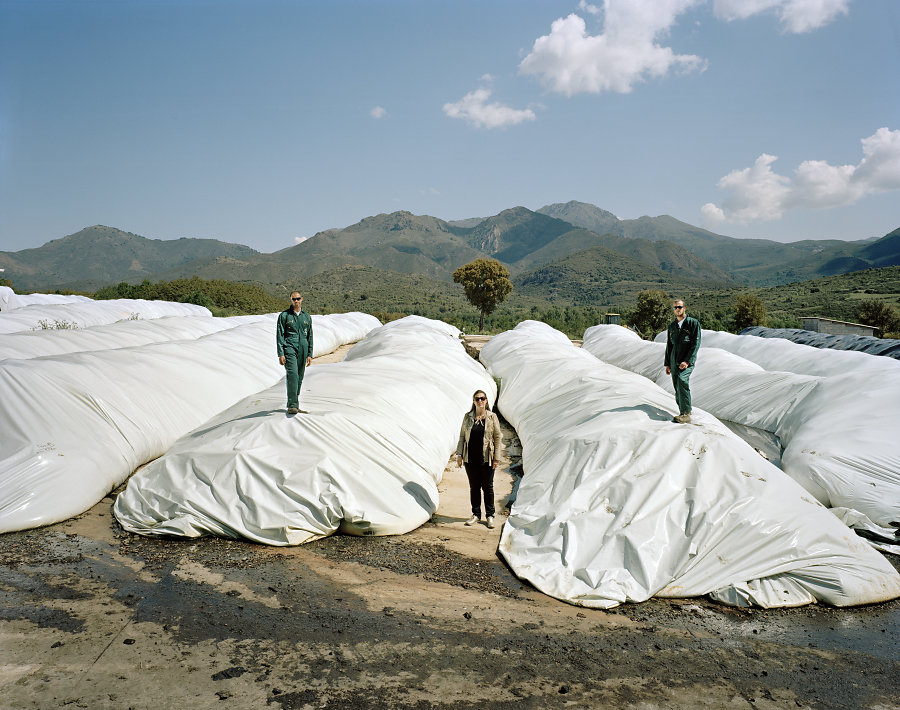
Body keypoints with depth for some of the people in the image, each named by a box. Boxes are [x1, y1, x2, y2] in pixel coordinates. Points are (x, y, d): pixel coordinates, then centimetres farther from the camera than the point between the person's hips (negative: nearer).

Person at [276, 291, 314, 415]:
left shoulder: (306, 316, 14)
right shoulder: (284, 315, 2)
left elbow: (310, 336, 17)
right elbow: (279, 335, -1)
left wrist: (310, 354, 11)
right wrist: (281, 354, -9)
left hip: (303, 350, 4)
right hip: (289, 348, -4)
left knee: (299, 378, 7)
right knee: (292, 375, -17)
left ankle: (294, 403, 19)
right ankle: (292, 405, -20)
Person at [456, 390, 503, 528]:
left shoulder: (492, 417, -2)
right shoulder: (467, 417, 5)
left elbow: (497, 438, -1)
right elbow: (462, 436, 9)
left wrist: (496, 458, -4)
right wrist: (459, 454, 3)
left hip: (486, 459, -2)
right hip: (470, 458, 2)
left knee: (488, 487, 6)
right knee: (474, 486, 10)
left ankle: (490, 515, 18)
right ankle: (476, 514, 23)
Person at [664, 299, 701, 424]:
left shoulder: (693, 323, -1)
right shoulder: (672, 326, 17)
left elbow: (696, 344, -8)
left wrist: (687, 361, -17)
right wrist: (667, 364, 17)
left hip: (687, 361, -6)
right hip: (674, 362, 6)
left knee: (682, 379, -28)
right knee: (677, 389, 4)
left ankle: (686, 413, -28)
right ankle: (683, 414, 15)